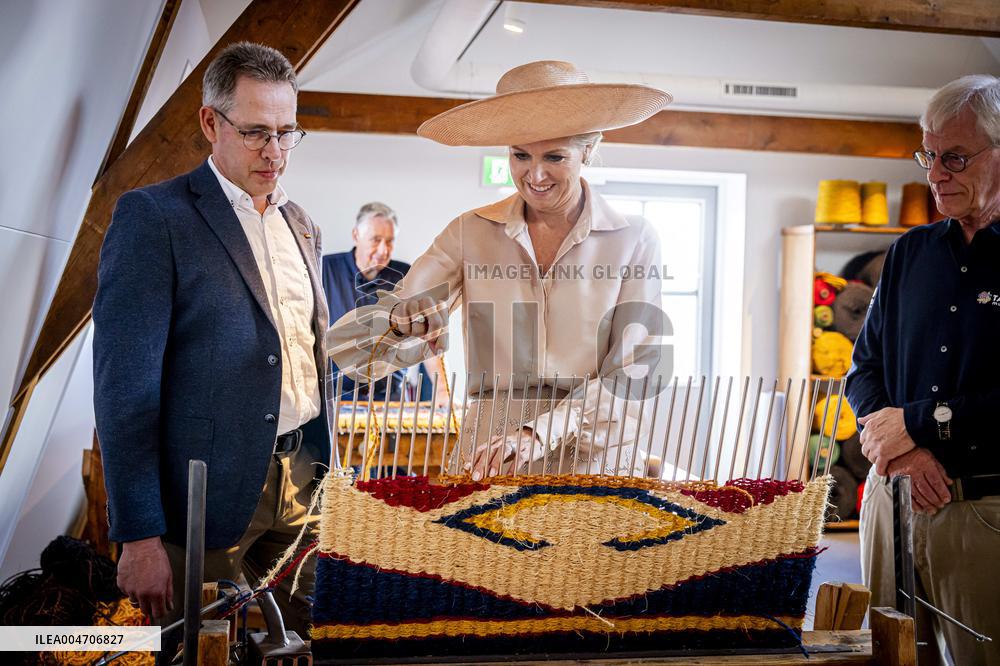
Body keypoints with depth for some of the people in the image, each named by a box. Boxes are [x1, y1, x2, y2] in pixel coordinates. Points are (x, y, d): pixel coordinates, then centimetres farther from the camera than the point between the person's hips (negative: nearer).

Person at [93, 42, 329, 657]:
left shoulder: (301, 225, 12)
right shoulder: (153, 216, -10)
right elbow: (124, 385, -14)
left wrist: (324, 465, 16)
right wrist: (140, 537, -16)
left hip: (302, 479, 6)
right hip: (212, 492, -6)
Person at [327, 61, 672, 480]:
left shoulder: (634, 240, 0)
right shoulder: (470, 234, 2)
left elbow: (630, 371, -5)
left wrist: (537, 434, -18)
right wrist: (400, 320, -22)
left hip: (598, 467, -1)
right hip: (485, 470, 1)